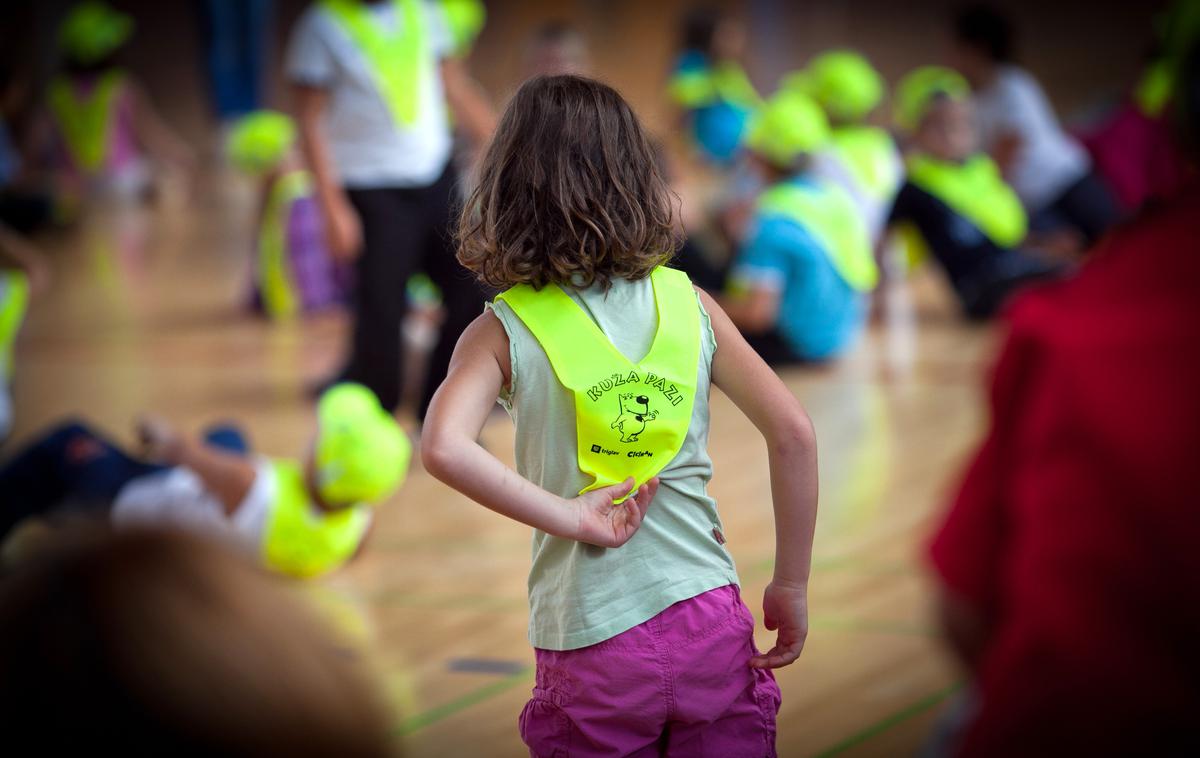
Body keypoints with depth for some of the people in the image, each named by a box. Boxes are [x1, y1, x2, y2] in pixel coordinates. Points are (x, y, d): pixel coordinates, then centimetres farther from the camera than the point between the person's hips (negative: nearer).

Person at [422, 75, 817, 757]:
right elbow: (793, 433, -2)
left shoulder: (505, 332, -3)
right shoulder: (691, 305, 2)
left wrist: (573, 519, -14)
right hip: (712, 627, 2)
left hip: (593, 658, -1)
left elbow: (445, 449, -23)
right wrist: (791, 587, 5)